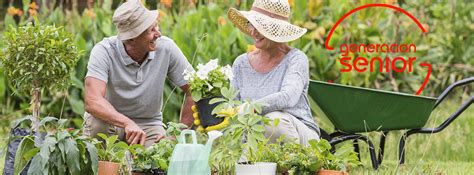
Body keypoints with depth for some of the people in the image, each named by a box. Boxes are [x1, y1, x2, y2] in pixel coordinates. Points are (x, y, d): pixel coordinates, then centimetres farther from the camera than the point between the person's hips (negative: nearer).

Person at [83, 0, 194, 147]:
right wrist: (128, 124, -52)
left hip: (149, 123, 2)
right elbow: (92, 101, -38)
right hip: (112, 120, -2)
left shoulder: (166, 48, -15)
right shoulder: (104, 51, -24)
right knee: (97, 123, -36)